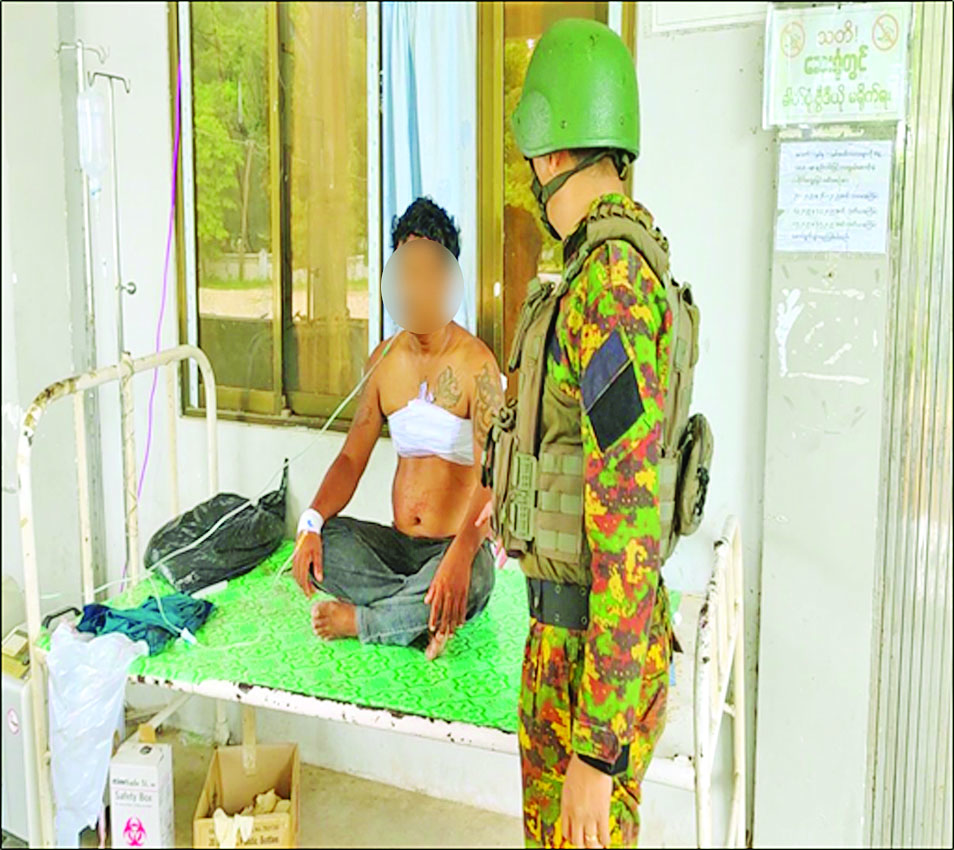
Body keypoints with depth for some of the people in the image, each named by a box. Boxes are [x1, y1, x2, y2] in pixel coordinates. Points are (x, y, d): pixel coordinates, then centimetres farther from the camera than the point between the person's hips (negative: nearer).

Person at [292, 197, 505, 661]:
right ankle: (425, 616, -18)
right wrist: (312, 521, -13)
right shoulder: (384, 360, 9)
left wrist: (461, 552, -40)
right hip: (397, 543, 5)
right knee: (316, 543, -20)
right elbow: (352, 457, 7)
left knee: (468, 580, -37)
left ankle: (357, 619, -13)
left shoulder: (476, 365, -11)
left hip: (456, 545, -5)